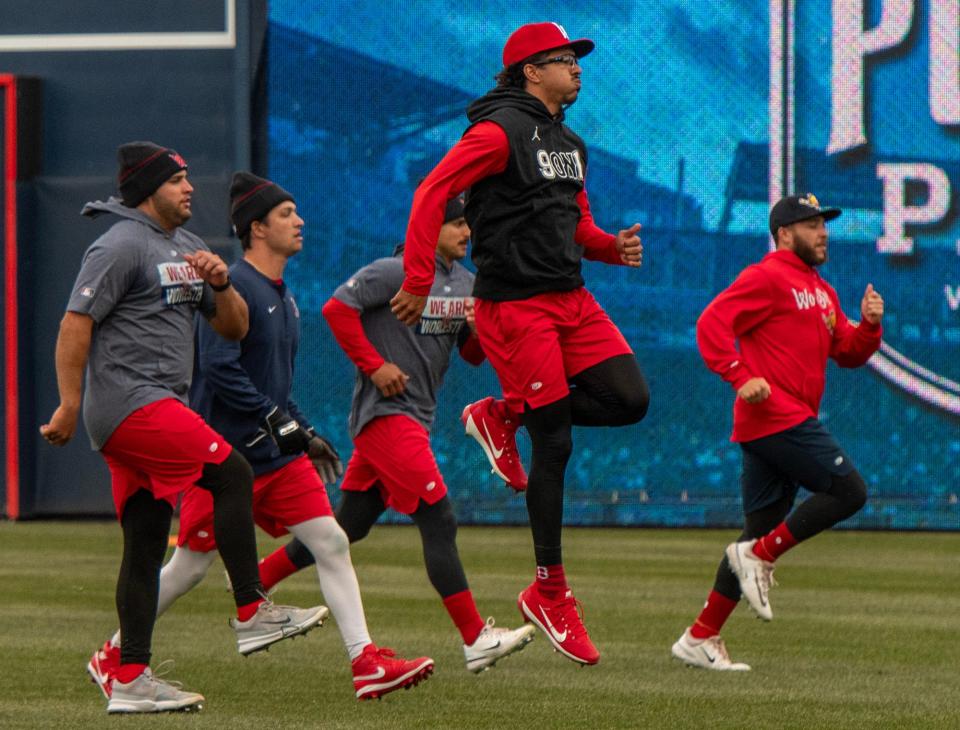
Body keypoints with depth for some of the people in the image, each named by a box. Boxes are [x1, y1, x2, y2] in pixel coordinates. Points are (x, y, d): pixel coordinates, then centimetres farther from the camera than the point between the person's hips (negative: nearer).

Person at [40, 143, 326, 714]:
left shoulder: (186, 248, 20)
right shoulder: (122, 246, -8)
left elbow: (235, 328, 20)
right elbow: (76, 324, -13)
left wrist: (220, 282, -1)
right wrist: (70, 405, -18)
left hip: (160, 410, 9)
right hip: (130, 403, -9)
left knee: (147, 541, 5)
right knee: (231, 473, -17)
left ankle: (131, 679, 3)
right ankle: (252, 614, -15)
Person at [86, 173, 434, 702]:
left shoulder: (283, 298, 15)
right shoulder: (233, 287, -14)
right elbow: (219, 369, -23)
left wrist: (306, 433, 16)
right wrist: (277, 421, -23)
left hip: (278, 454, 8)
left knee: (331, 542, -3)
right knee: (192, 563, 0)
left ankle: (366, 664, -6)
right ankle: (114, 657, 17)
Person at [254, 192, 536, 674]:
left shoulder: (465, 283, 14)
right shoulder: (397, 272, -11)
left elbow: (473, 355, 17)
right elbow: (337, 308, -15)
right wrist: (374, 365, -18)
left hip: (416, 417, 9)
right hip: (385, 412, -9)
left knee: (350, 525, 14)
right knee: (438, 521, -14)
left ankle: (252, 583, 26)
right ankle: (475, 639, -16)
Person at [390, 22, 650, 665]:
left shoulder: (570, 145, 18)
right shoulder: (500, 131, -9)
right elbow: (432, 194, -16)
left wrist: (613, 246, 4)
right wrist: (418, 282, -22)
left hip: (571, 299, 8)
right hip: (515, 305, -8)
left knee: (630, 399, -8)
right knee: (555, 445, -7)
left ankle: (505, 416, 14)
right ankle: (549, 593, 4)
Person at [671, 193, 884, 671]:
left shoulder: (821, 291, 23)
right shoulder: (766, 278, -6)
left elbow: (849, 353, 23)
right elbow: (712, 323, -16)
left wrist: (870, 324, 3)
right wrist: (742, 377, -26)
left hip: (794, 423, 9)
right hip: (776, 416, -9)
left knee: (761, 532, 8)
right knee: (849, 491, -12)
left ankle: (701, 640, 7)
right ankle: (759, 557, -6)